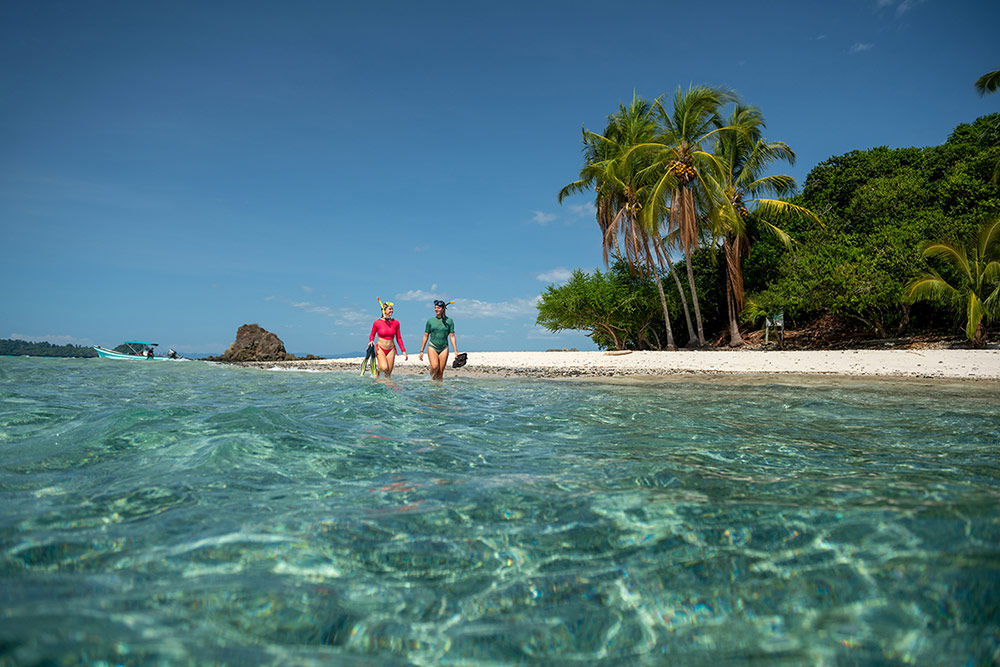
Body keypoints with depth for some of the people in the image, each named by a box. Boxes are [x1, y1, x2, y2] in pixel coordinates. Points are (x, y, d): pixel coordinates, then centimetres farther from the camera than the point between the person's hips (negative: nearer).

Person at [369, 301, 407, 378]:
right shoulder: (377, 323, -6)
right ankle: (378, 369, 10)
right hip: (380, 348, -3)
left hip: (391, 350, 3)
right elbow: (372, 335, 8)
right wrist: (371, 341, -14)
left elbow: (399, 338, 8)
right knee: (384, 368, -24)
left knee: (388, 373, -1)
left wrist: (403, 351, 4)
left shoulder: (395, 323, 1)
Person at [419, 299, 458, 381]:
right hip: (432, 347, -1)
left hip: (444, 348, 1)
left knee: (441, 372, -1)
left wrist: (456, 351, -2)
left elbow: (452, 336, 4)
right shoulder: (430, 321, 4)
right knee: (435, 366, -23)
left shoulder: (449, 321, 3)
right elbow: (425, 336, 9)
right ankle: (432, 379, 5)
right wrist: (421, 351, 8)